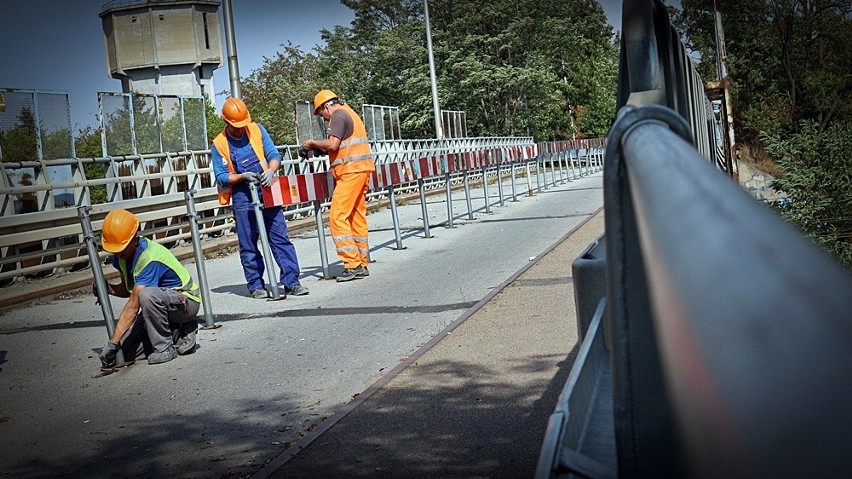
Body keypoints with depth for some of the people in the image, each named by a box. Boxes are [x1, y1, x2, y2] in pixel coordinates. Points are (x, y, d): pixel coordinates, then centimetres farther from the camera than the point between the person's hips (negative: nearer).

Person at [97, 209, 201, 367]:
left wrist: (112, 343, -35)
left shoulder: (149, 258, -31)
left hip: (187, 301, -8)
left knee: (147, 295, -40)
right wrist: (109, 289, -11)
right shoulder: (122, 255, -3)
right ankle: (178, 334, 5)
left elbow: (133, 306, -34)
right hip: (159, 305, 9)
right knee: (126, 348, -6)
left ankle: (165, 348, -21)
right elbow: (126, 289, 12)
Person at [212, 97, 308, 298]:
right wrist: (242, 176, -18)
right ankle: (255, 285, 13)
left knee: (281, 238, -1)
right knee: (248, 245, 3)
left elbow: (274, 155, 3)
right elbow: (221, 177, -2)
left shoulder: (257, 130, 5)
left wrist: (271, 170, -17)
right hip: (243, 198, -2)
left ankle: (291, 282, 1)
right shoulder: (219, 144, -1)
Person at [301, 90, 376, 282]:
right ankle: (361, 264, 14)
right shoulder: (350, 113, 22)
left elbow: (332, 144, -18)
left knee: (338, 217, -10)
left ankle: (352, 265, -12)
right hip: (361, 169, 10)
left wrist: (314, 143, -2)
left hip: (351, 171, -10)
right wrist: (319, 147, 17)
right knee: (357, 217, 11)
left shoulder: (338, 115, -8)